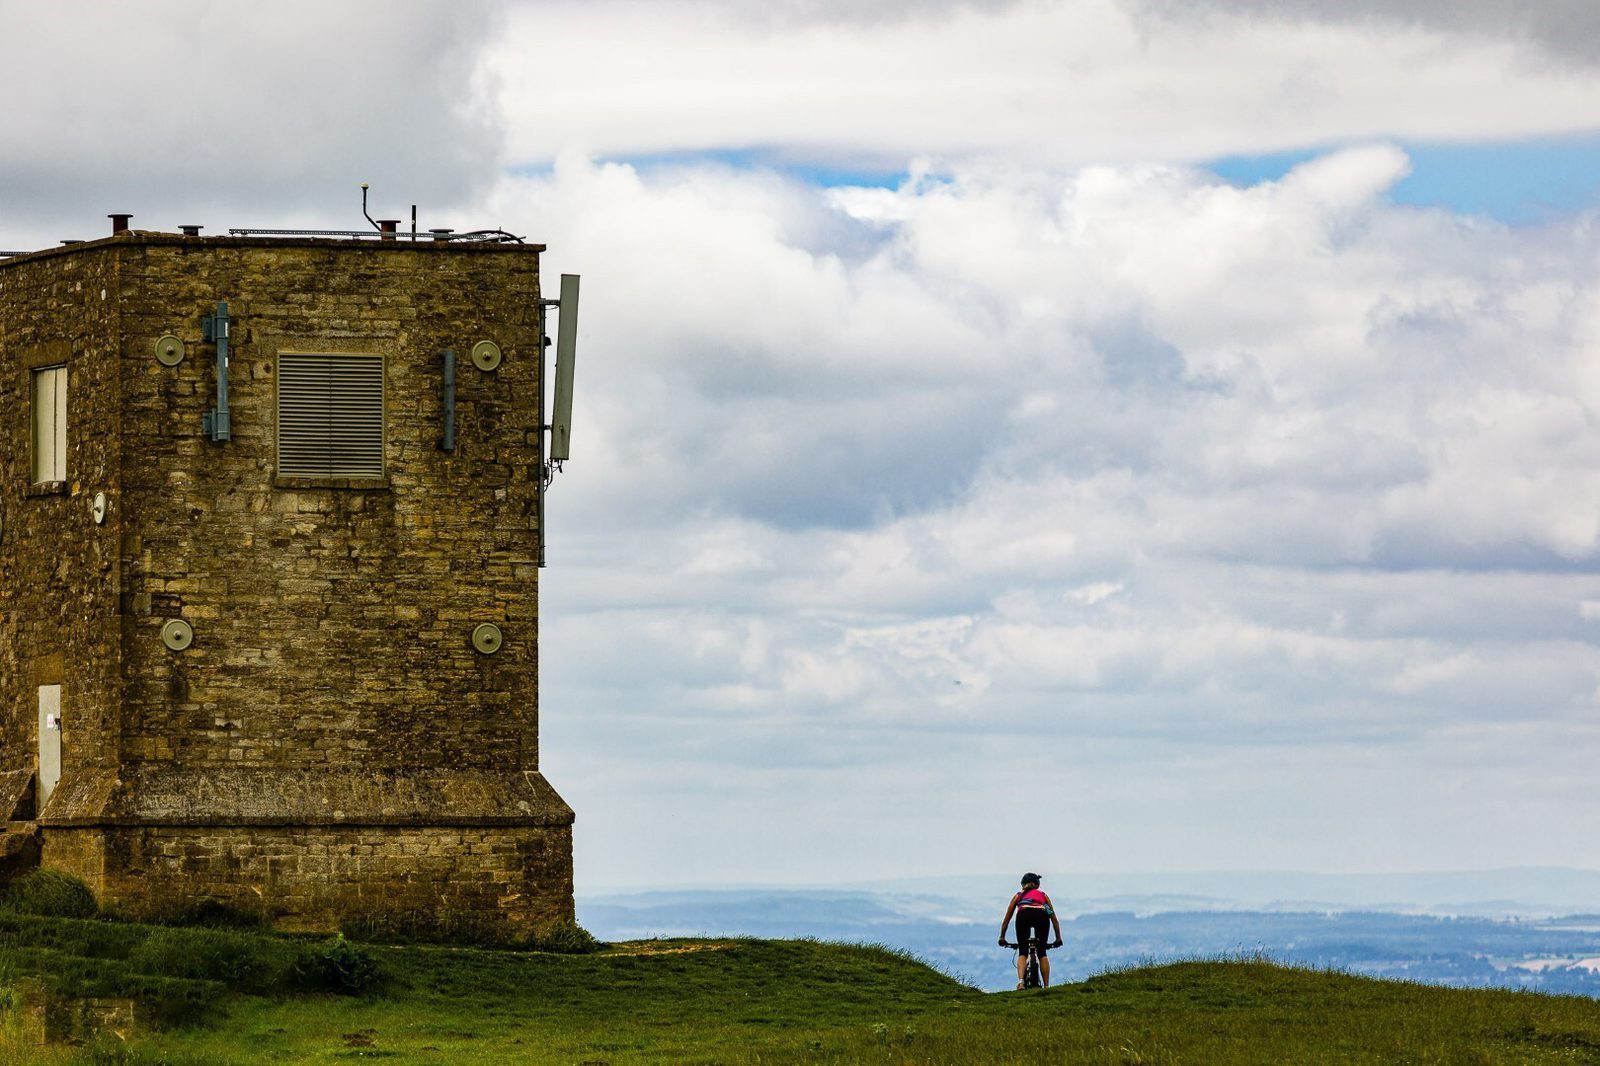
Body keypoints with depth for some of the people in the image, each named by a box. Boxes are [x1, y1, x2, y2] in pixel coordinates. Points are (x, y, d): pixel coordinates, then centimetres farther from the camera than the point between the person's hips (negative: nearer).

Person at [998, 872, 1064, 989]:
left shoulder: (1018, 896, 35)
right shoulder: (1043, 895, 36)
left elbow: (1006, 920, 38)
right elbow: (1054, 919, 38)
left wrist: (1002, 938, 46)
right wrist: (1058, 938, 45)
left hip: (1024, 914, -1)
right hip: (1042, 914, 1)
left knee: (1022, 953, 7)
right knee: (1042, 953, 13)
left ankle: (1020, 981, -16)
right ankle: (1046, 986, 7)